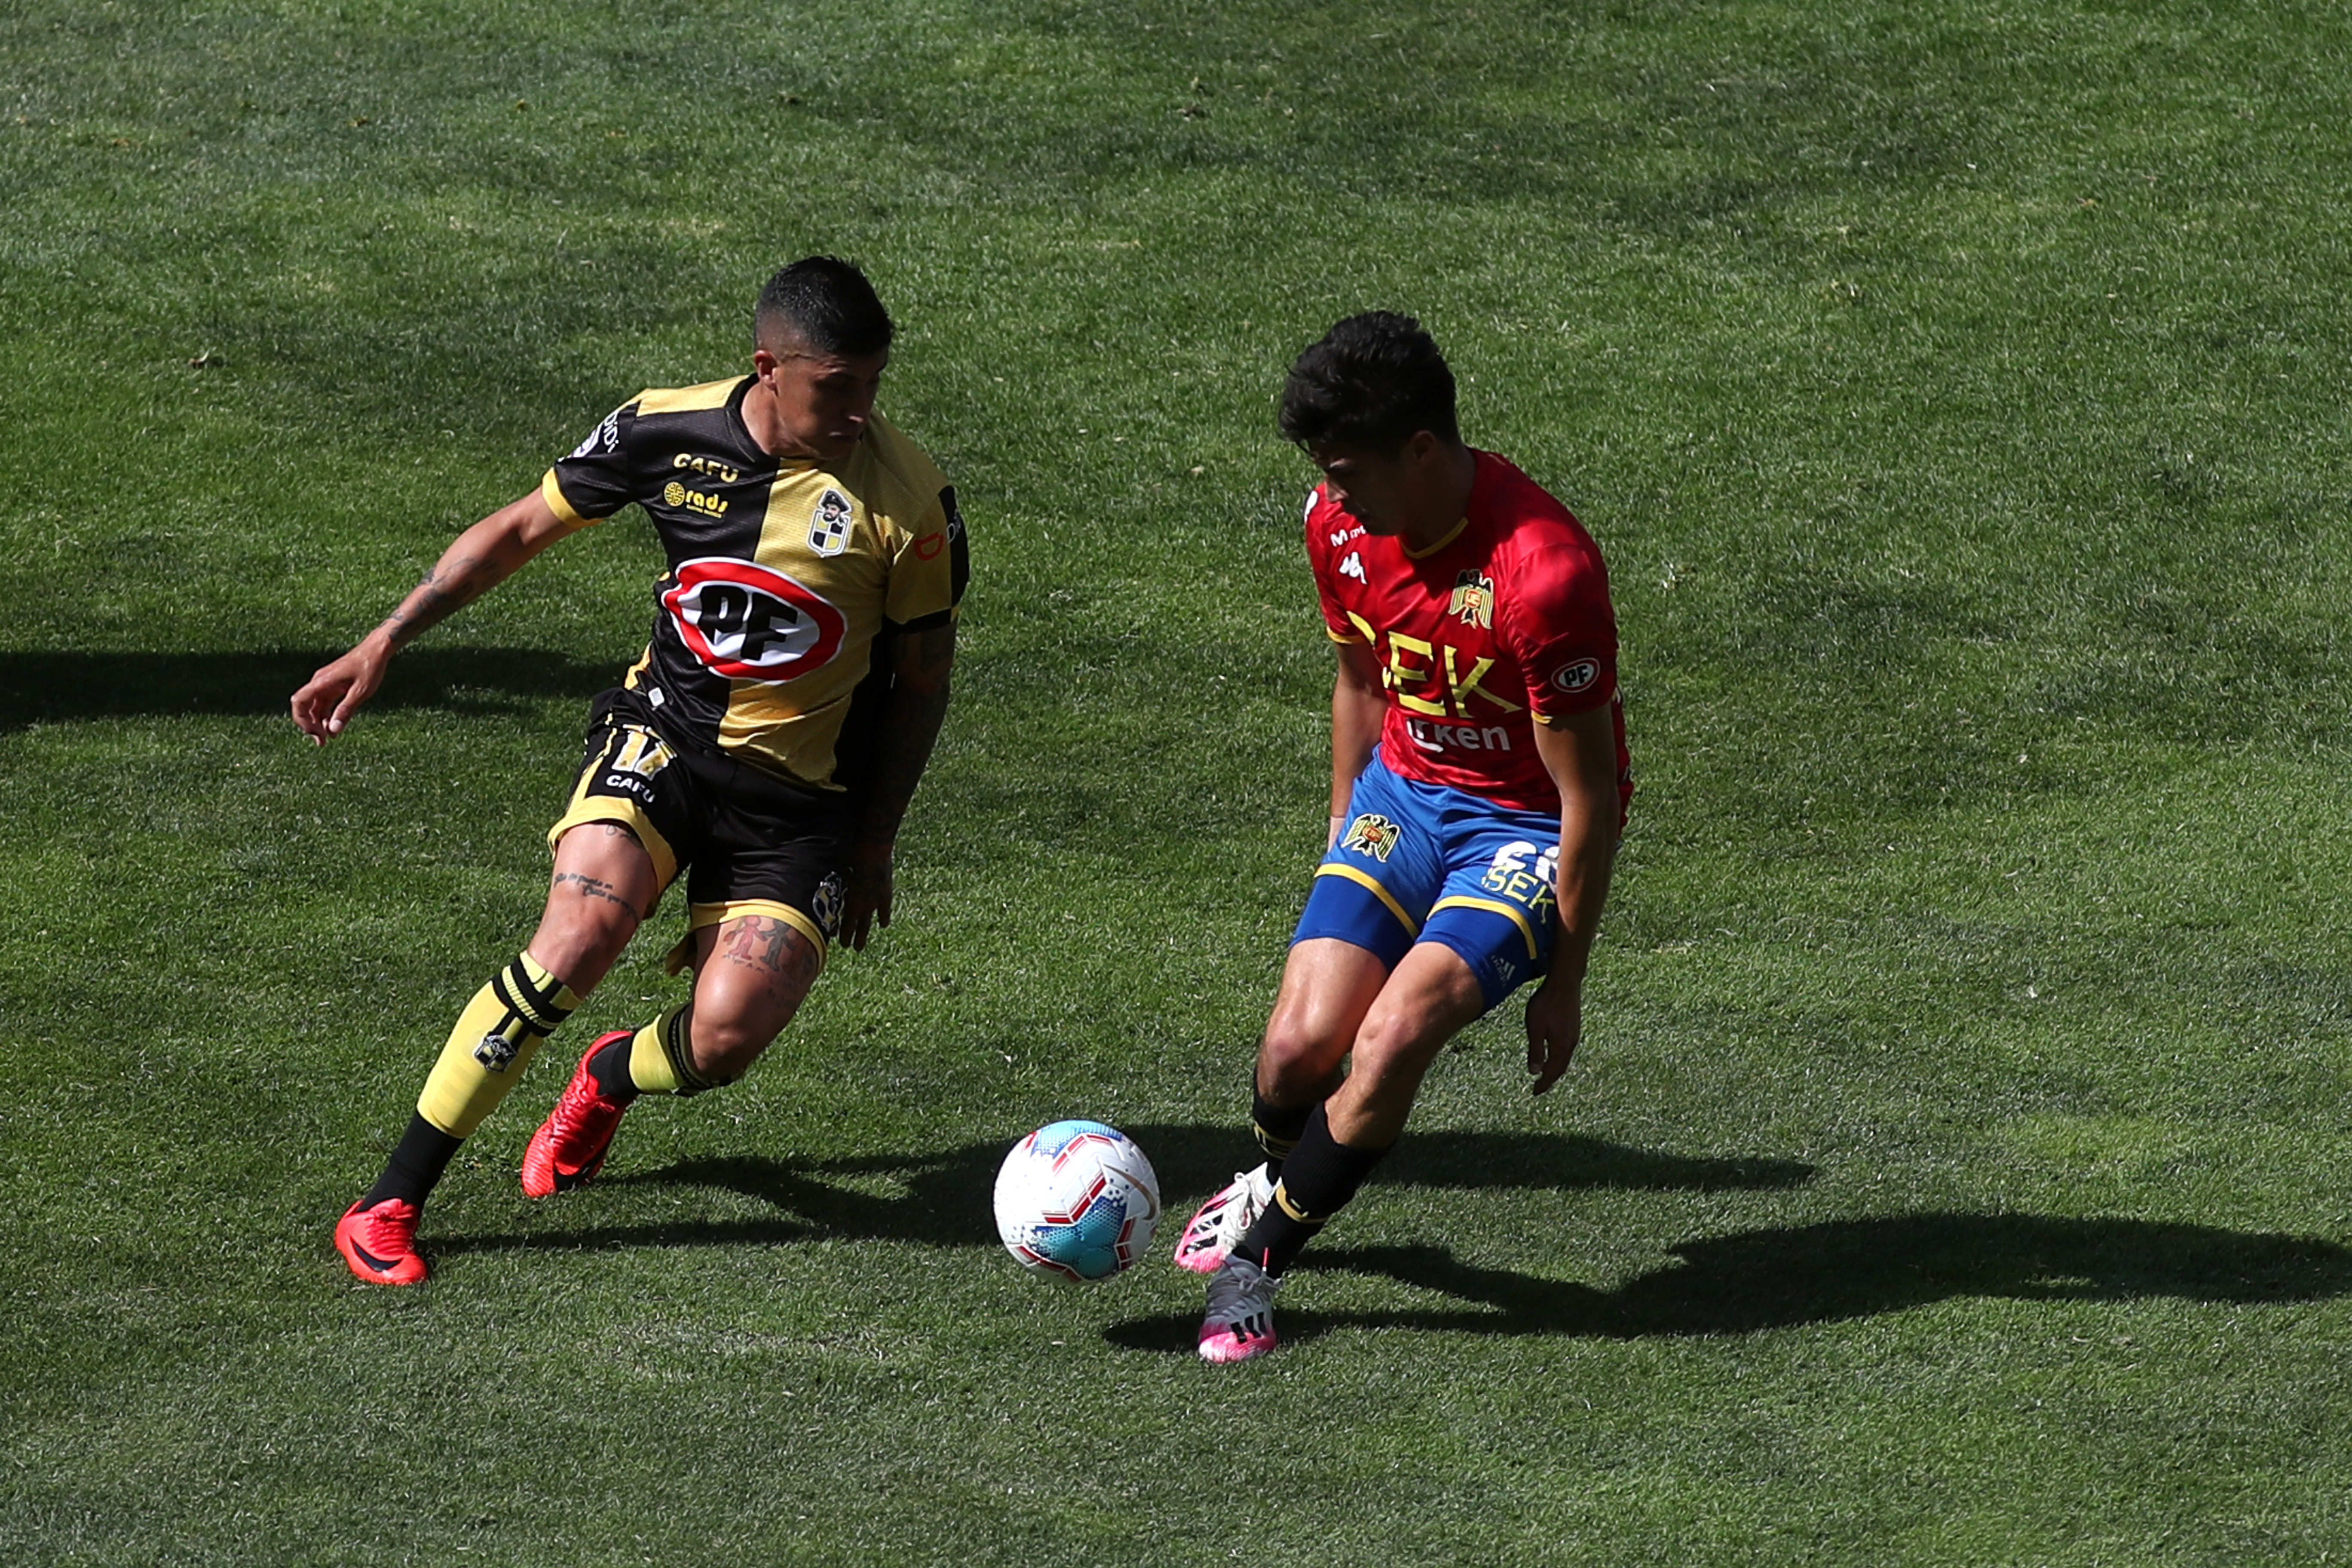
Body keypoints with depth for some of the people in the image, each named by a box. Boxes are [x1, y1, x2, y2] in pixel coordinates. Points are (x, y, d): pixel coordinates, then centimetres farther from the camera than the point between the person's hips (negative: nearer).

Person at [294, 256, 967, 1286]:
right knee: (584, 927, -29)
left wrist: (874, 844, 5)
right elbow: (521, 529, 6)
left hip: (803, 796, 0)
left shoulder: (905, 497, -13)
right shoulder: (668, 433, -9)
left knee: (724, 1038, -19)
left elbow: (924, 672, 1)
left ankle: (610, 1079, 23)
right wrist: (383, 645, 3)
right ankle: (389, 1206, -19)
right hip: (662, 737, 0)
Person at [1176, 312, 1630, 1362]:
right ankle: (1273, 1182, 23)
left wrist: (1563, 982, -14)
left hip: (1528, 827, -5)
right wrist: (1343, 837, 20)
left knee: (1393, 1038, -25)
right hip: (1402, 792, 5)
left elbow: (1590, 795, -20)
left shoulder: (1544, 573, -30)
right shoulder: (1341, 526, -9)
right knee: (1302, 1044, -12)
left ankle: (1256, 1256, -5)